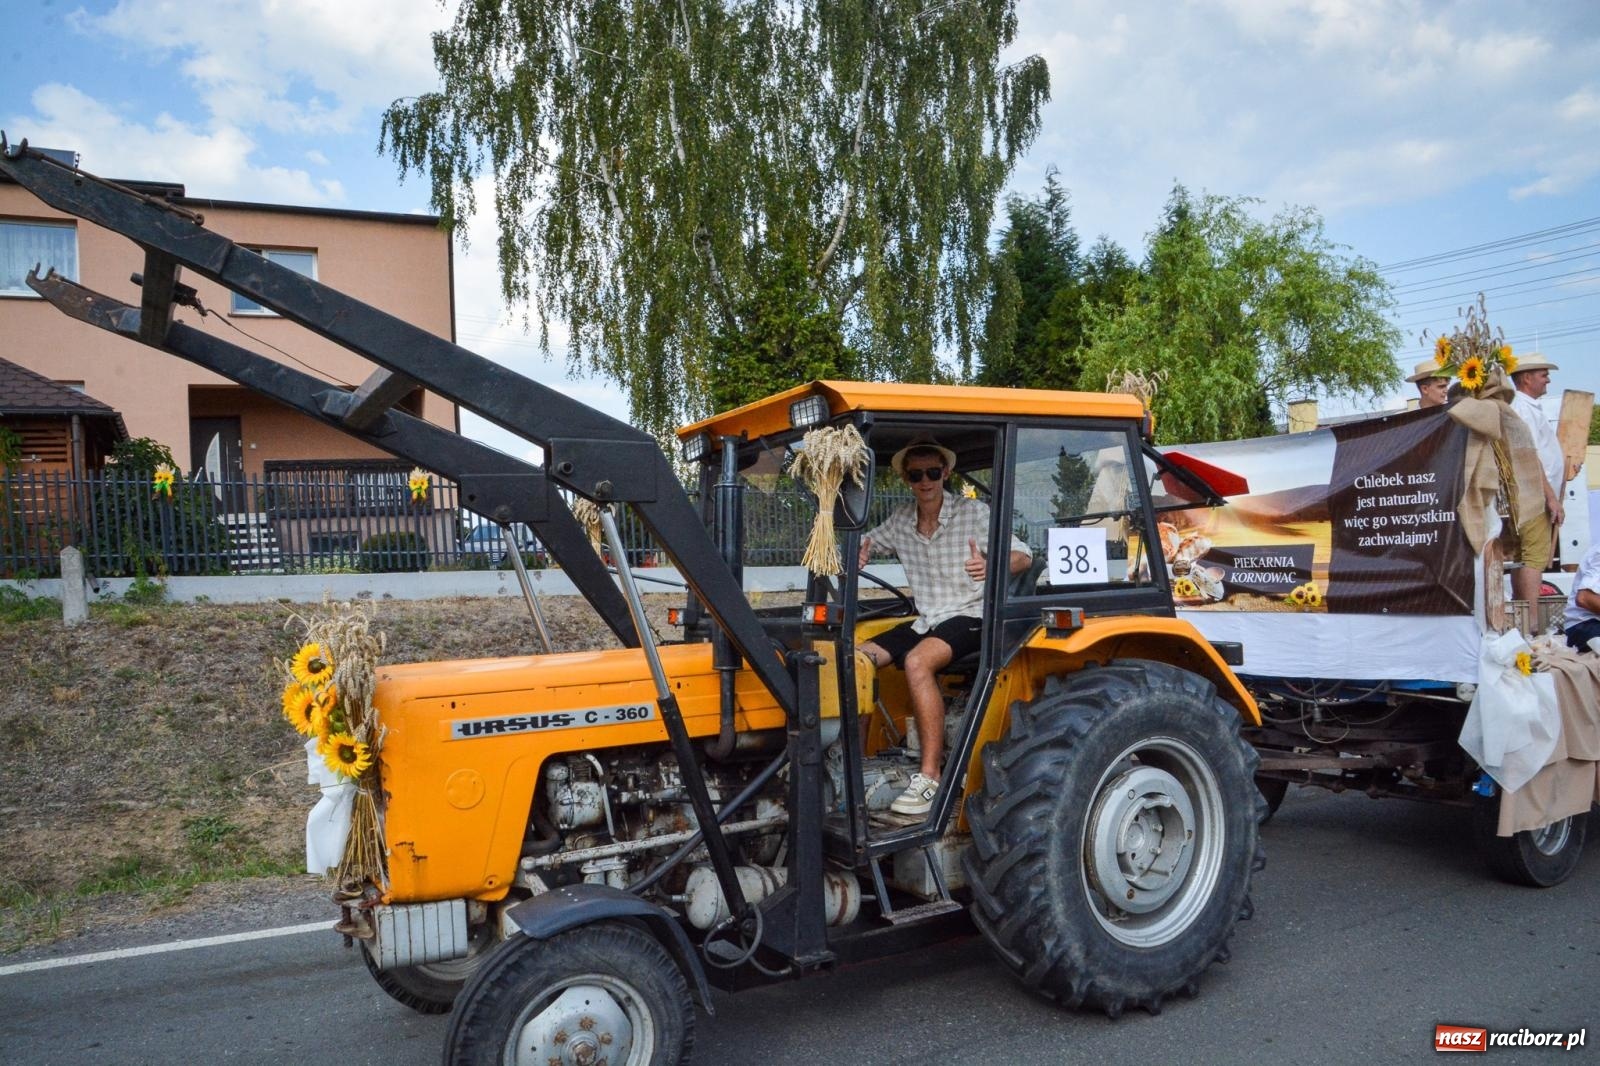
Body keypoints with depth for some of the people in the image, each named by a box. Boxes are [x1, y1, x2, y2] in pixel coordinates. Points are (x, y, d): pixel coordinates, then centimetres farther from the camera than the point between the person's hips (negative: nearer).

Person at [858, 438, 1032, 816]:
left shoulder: (973, 512, -7)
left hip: (969, 617, -6)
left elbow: (1023, 555, -10)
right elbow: (865, 542, 20)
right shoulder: (900, 520, 7)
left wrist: (992, 566, -34)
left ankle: (931, 778, -31)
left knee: (917, 661, -35)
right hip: (925, 621, 6)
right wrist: (857, 553, -7)